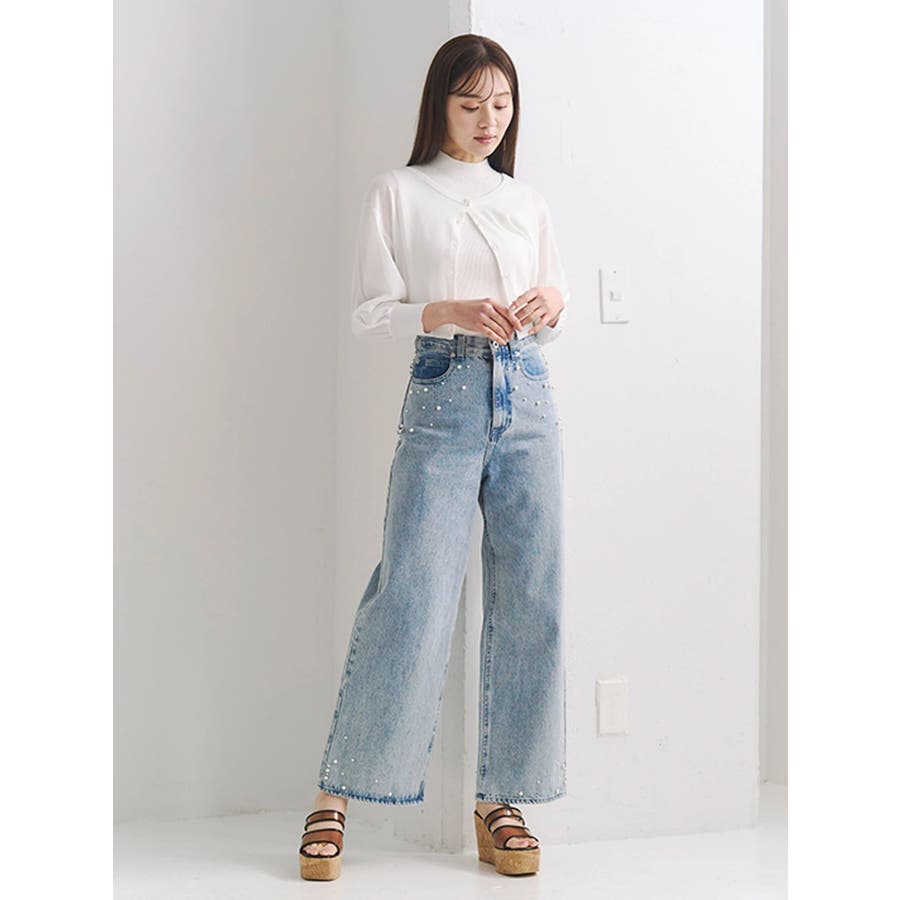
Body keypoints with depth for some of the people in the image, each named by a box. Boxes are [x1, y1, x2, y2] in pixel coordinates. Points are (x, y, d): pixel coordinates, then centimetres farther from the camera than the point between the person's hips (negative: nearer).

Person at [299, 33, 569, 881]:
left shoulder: (528, 202, 17)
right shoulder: (398, 193, 6)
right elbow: (370, 314, 0)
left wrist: (549, 306, -4)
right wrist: (451, 312, -17)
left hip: (527, 397, 4)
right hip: (443, 397, -4)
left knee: (529, 599, 0)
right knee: (411, 596, -11)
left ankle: (501, 798, 9)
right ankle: (334, 796, 0)